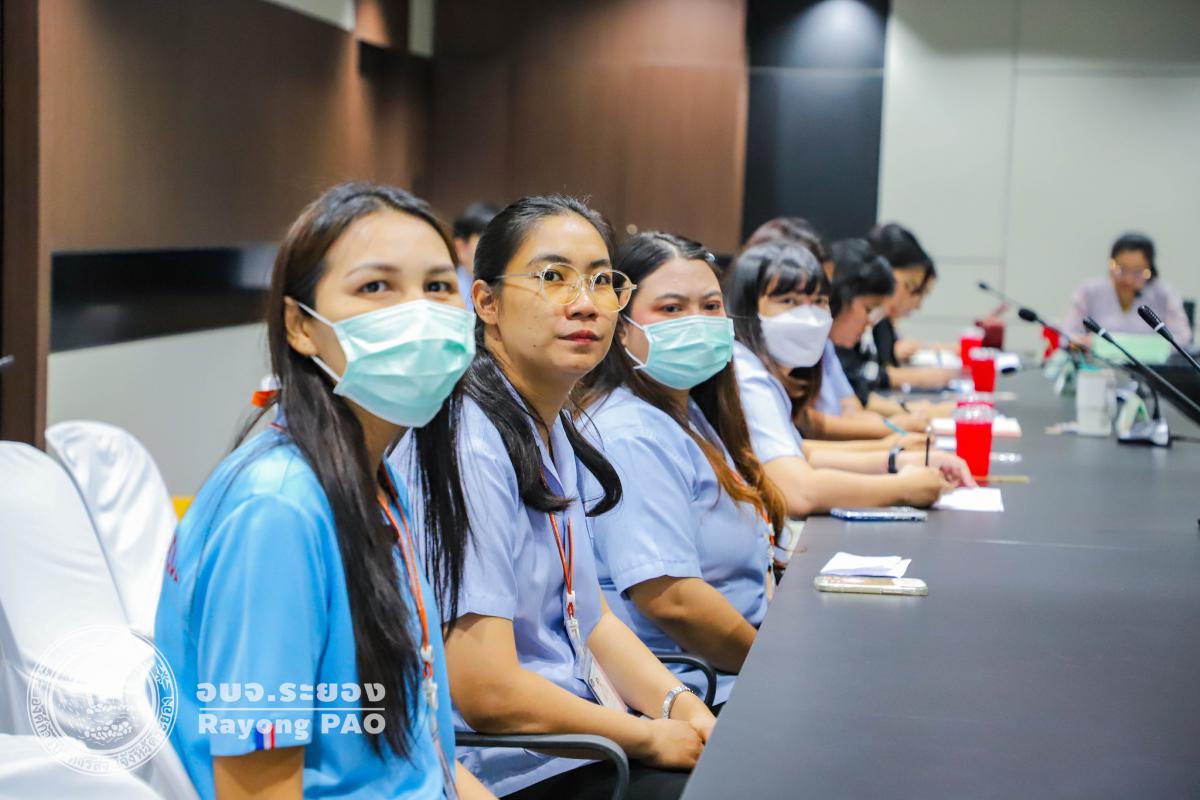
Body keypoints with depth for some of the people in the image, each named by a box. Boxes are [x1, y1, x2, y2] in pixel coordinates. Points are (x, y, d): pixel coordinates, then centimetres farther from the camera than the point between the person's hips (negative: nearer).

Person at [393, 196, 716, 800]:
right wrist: (650, 739, -12)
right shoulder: (467, 448, -20)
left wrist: (679, 704, -1)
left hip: (580, 738, 9)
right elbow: (487, 694, -22)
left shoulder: (553, 432, 10)